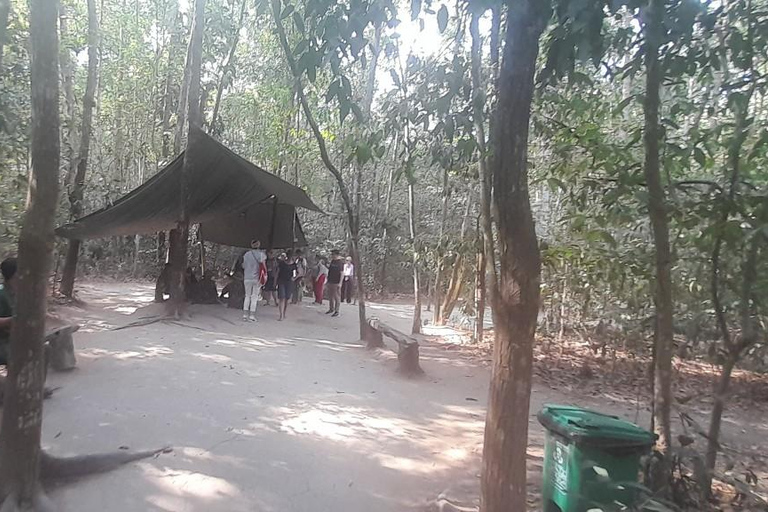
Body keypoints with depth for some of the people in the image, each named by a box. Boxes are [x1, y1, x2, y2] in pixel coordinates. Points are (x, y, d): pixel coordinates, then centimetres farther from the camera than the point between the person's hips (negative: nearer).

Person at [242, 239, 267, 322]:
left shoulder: (246, 254, 8)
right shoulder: (261, 254, -3)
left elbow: (243, 266, 7)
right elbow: (263, 266, -10)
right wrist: (264, 275, -6)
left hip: (247, 278, 3)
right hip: (257, 278, -3)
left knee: (247, 296, 12)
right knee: (255, 297, 3)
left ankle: (245, 315, 9)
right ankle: (252, 316, -1)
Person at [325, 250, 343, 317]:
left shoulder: (340, 262, -11)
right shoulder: (332, 261, 12)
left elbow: (342, 273, -15)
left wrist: (340, 283, -18)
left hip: (336, 283, -8)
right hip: (330, 281, 8)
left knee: (336, 297, -3)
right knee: (330, 296, 15)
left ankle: (336, 311, 3)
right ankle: (331, 309, 28)